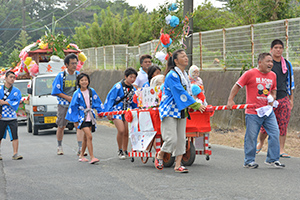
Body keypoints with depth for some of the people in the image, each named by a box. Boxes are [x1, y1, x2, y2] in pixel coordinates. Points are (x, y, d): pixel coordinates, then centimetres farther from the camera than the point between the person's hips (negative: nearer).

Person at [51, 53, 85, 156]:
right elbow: (56, 91, -4)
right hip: (63, 105, -1)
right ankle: (59, 146, 30)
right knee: (61, 127, 9)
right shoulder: (61, 76, -4)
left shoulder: (78, 75, 4)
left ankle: (80, 148, -15)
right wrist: (68, 97, -13)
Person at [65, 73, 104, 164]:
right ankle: (92, 157, -15)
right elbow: (73, 107, -4)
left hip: (90, 116, 5)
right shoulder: (77, 93, -9)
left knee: (86, 137, 13)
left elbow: (97, 102, 11)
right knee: (89, 136, -15)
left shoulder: (91, 91, 1)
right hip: (82, 117, -5)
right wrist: (75, 120, -4)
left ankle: (81, 156, 27)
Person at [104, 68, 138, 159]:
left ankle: (125, 151, 16)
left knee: (126, 132, 2)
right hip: (117, 111, -5)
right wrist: (108, 112, -13)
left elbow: (134, 103, 20)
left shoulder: (133, 89, 8)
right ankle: (120, 151, 0)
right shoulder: (118, 86, -9)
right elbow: (110, 98, -9)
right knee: (121, 130, -17)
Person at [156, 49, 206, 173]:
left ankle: (178, 165, 8)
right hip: (170, 111, -8)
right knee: (172, 139, -12)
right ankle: (159, 155, 15)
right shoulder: (172, 75, -15)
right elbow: (180, 93, -21)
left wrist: (197, 105, 11)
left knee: (181, 139, 4)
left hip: (182, 111, 8)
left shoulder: (185, 75, 13)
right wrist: (196, 105, -22)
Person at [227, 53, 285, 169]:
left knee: (275, 134, -1)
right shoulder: (250, 74, -7)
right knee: (251, 137, 0)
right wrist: (230, 100, -9)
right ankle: (249, 161, 13)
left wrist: (273, 97, 4)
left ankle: (273, 159, 10)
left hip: (268, 111, 5)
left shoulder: (272, 75, 10)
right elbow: (237, 86, -3)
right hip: (253, 113, -5)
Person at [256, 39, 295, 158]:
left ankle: (281, 150, 3)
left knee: (283, 125, -3)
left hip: (284, 98, 3)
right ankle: (260, 143, 26)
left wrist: (291, 99, 15)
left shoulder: (287, 64, 12)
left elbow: (290, 82, 18)